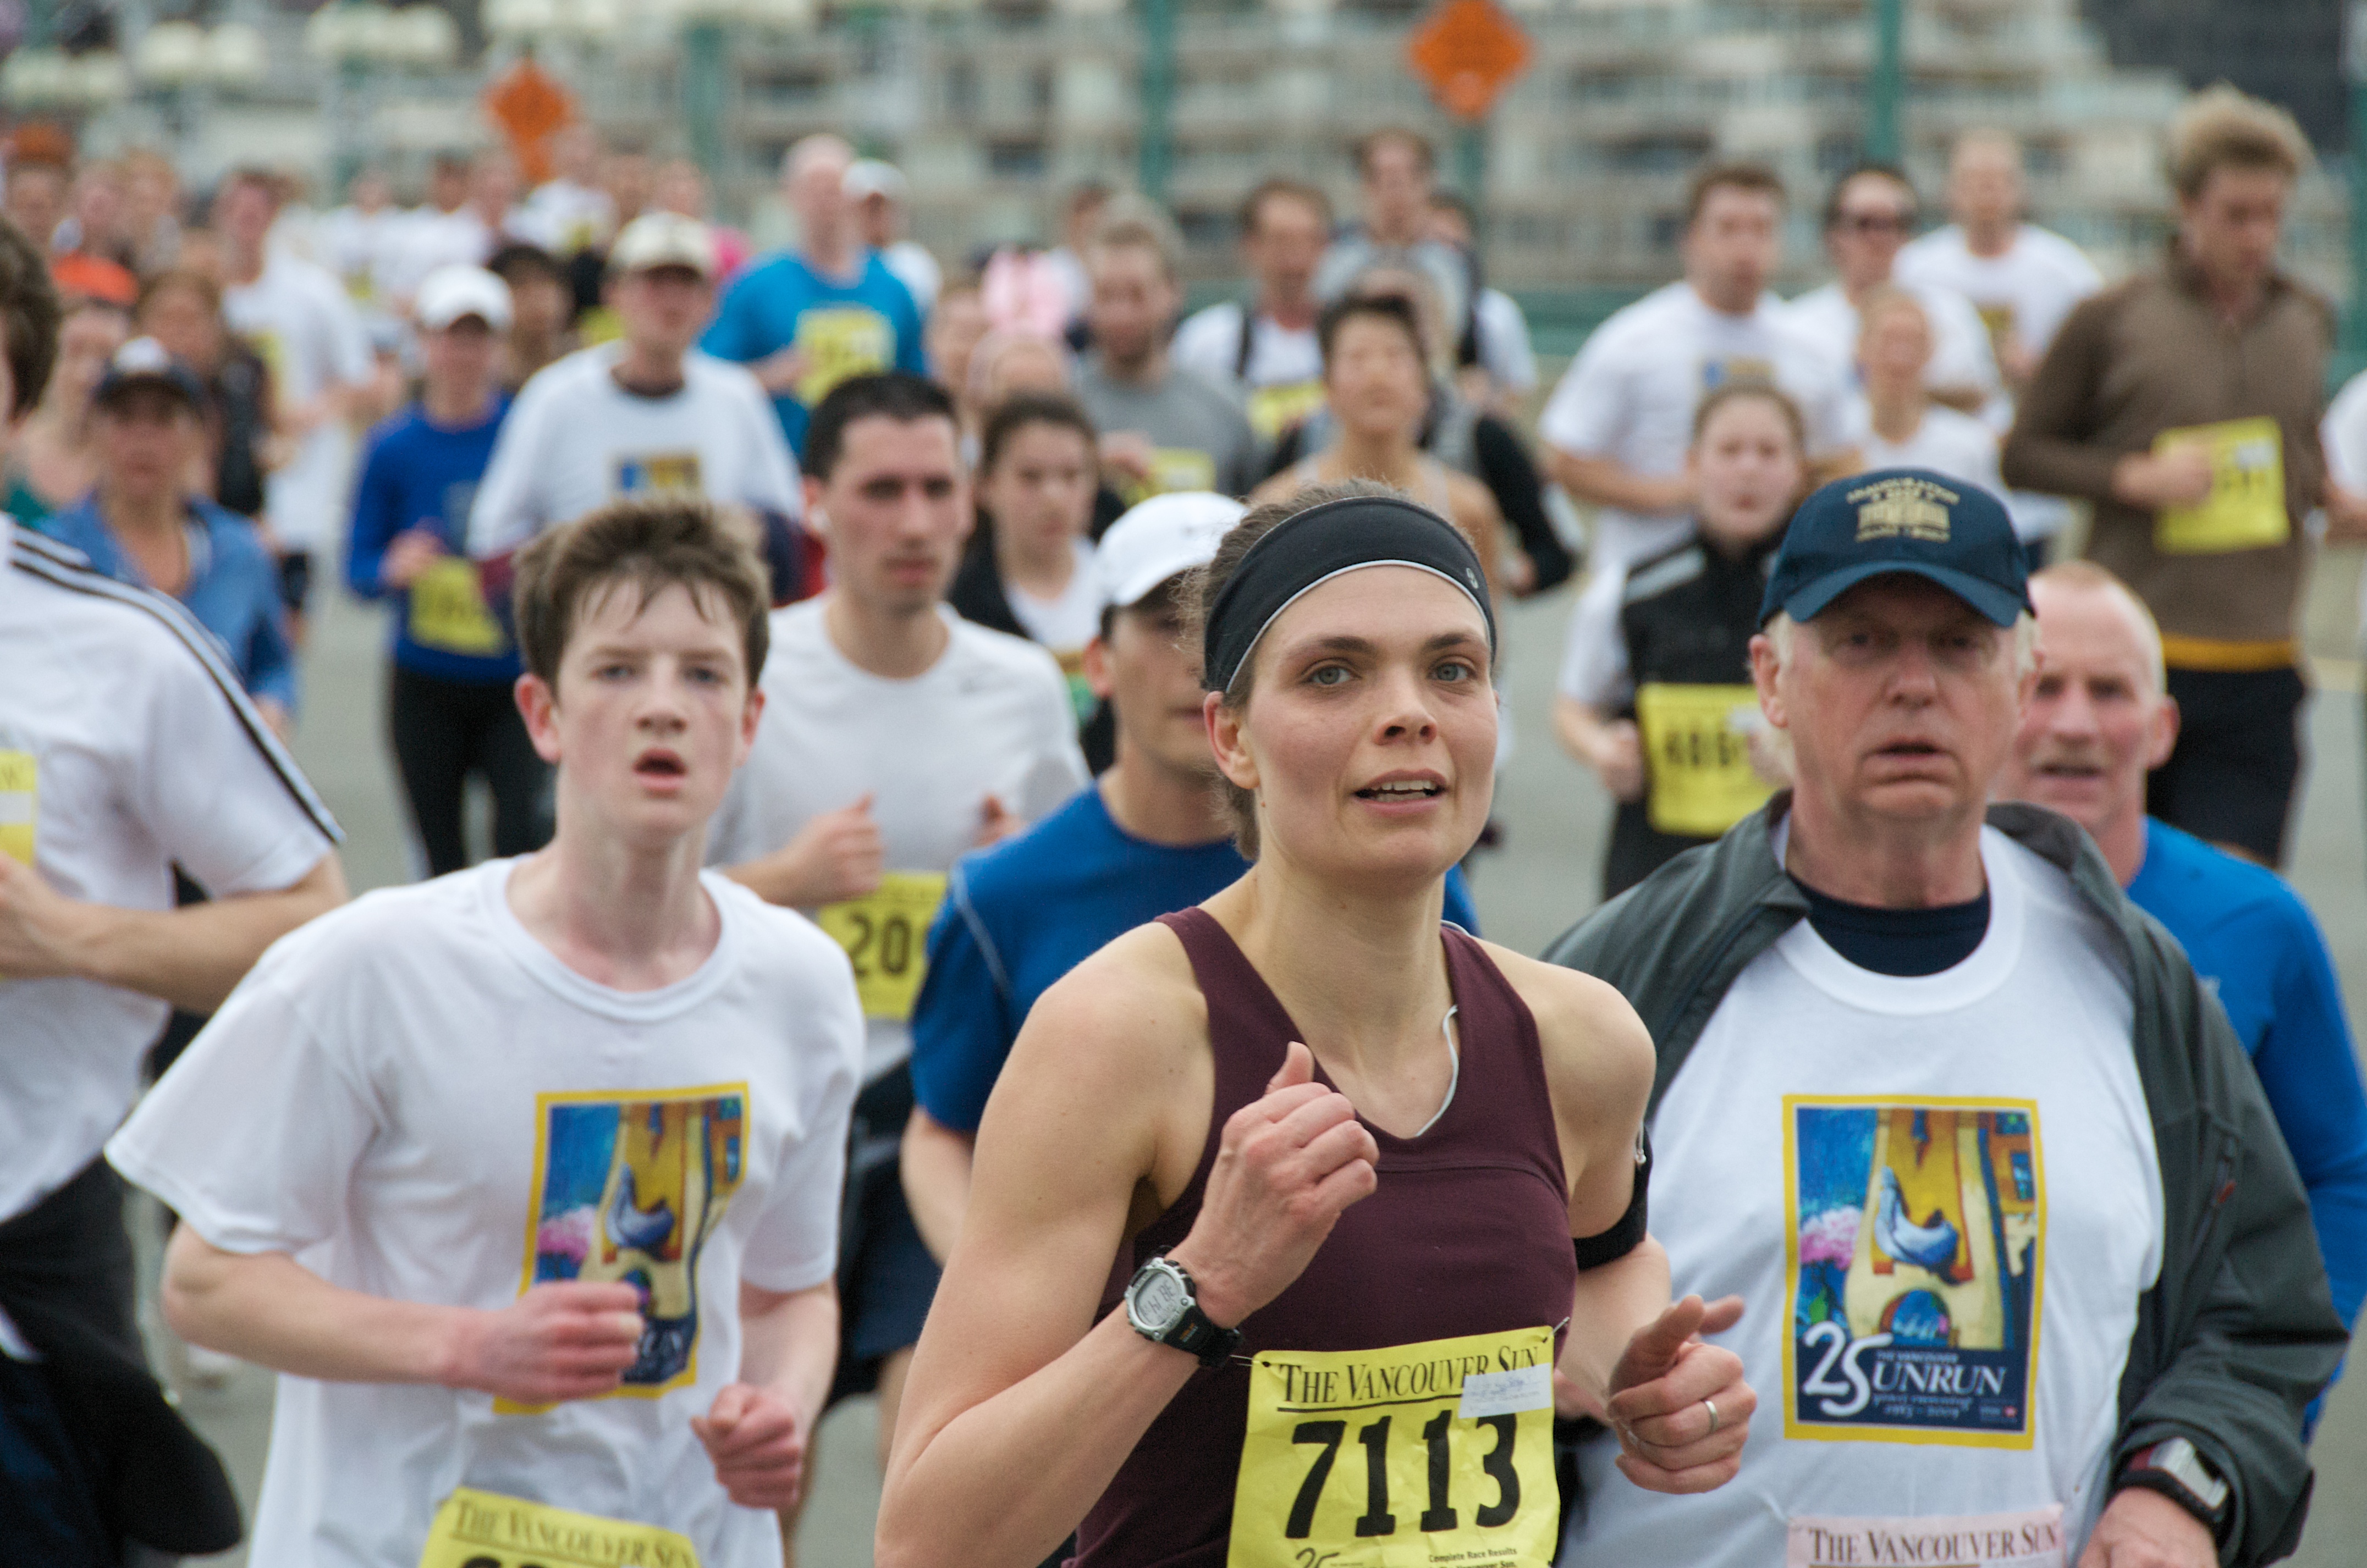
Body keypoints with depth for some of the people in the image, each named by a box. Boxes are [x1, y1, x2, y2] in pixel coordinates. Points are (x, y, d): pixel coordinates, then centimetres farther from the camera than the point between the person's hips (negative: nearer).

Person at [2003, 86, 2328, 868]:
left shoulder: (2308, 320, 10)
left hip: (2260, 669, 2)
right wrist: (2135, 477, -13)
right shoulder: (2112, 321, -3)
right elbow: (2023, 453, 2)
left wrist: (2333, 492, 4)